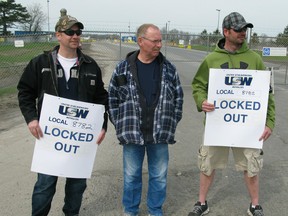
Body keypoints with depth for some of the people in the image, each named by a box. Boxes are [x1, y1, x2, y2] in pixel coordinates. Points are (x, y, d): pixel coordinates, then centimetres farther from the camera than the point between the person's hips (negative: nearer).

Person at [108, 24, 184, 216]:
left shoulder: (169, 69, 2)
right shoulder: (123, 68, -2)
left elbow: (178, 97, 9)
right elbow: (112, 98, 4)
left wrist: (171, 124, 5)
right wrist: (120, 125, 1)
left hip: (160, 135, 1)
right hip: (132, 134, -1)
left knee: (159, 176, 13)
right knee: (132, 175, 13)